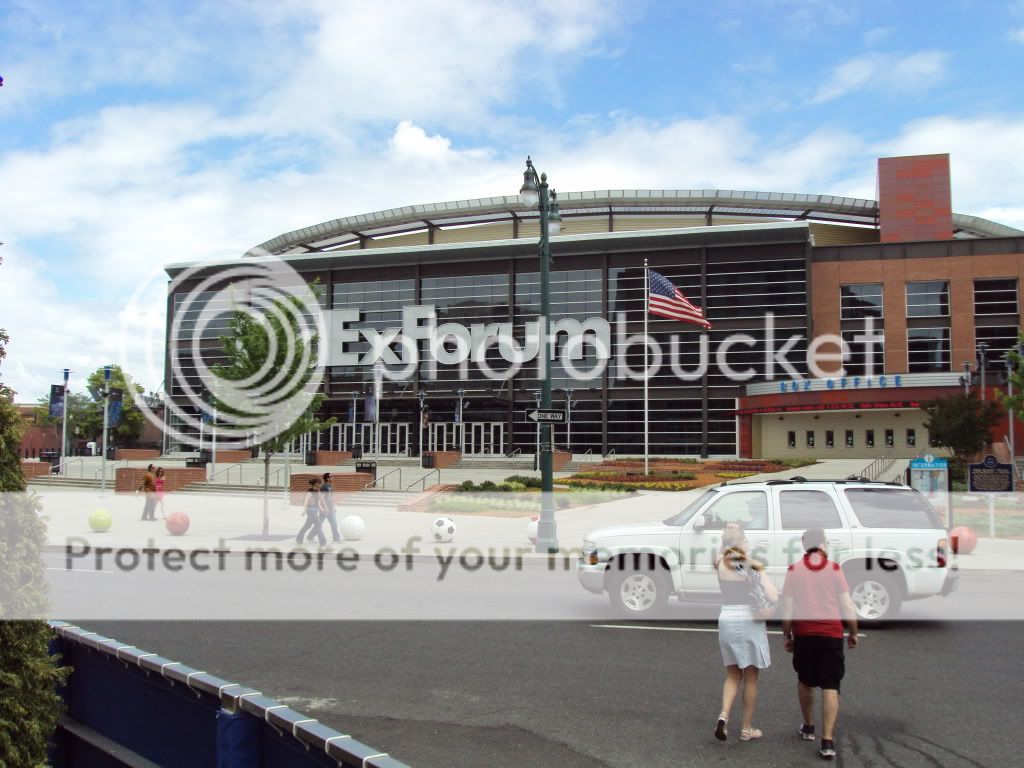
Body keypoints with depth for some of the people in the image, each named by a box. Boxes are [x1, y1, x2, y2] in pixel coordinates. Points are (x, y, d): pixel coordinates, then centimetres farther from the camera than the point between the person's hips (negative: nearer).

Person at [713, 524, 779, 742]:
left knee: (733, 675, 18)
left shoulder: (720, 564, -4)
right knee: (751, 678, 12)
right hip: (751, 624, -3)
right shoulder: (754, 567, -13)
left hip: (727, 622, 3)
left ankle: (724, 715, -3)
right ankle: (747, 728, 18)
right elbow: (773, 598, -20)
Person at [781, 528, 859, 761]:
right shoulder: (834, 569, -2)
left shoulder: (794, 570, 1)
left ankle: (808, 727, 34)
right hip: (831, 633, -1)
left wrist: (787, 636, 10)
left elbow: (787, 608, 0)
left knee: (805, 681, 21)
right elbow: (847, 606, -2)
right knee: (830, 688, -1)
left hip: (803, 633, 2)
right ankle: (827, 741, -8)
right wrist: (853, 633, 10)